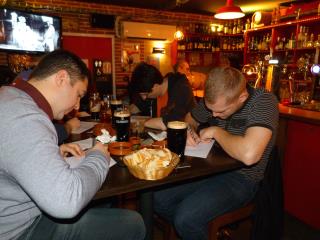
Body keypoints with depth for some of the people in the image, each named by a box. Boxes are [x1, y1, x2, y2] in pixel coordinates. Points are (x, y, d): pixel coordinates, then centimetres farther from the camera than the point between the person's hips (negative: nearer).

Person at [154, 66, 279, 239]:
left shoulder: (264, 102, -21)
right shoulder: (215, 99, -3)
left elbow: (249, 155, -37)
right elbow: (189, 118, 16)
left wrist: (215, 131, -21)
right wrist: (189, 131, -7)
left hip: (241, 178, -6)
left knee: (186, 217, -25)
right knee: (157, 197, -6)